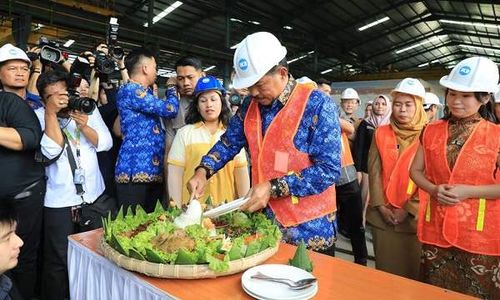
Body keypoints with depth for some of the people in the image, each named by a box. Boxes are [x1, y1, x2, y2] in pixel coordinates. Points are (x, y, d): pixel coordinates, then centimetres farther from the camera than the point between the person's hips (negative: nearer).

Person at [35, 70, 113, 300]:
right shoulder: (39, 116, -3)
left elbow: (106, 143, -1)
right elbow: (52, 151, -17)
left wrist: (84, 125, -16)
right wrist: (51, 112, -18)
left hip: (94, 196, 3)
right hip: (59, 201, -3)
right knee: (58, 260, 2)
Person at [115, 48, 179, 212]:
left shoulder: (144, 93, 22)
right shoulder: (129, 90, -9)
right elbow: (170, 109, -12)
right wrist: (172, 87, 5)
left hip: (153, 170, 10)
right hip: (136, 170, -10)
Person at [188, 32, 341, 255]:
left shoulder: (317, 104, -15)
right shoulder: (250, 105, 2)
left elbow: (328, 169, -19)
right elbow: (229, 143, 13)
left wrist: (273, 188, -23)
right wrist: (203, 171, -3)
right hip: (263, 219, 5)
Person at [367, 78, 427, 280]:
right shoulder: (381, 133, 4)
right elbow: (374, 171, 1)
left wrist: (408, 209, -11)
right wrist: (381, 206, -7)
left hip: (413, 216, -2)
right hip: (382, 214, 2)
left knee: (411, 268, 8)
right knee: (384, 268, 13)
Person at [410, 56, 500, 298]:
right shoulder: (431, 131, 2)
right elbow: (416, 171, 7)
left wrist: (467, 191, -19)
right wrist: (434, 189, -11)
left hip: (479, 234, -2)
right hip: (436, 230, 3)